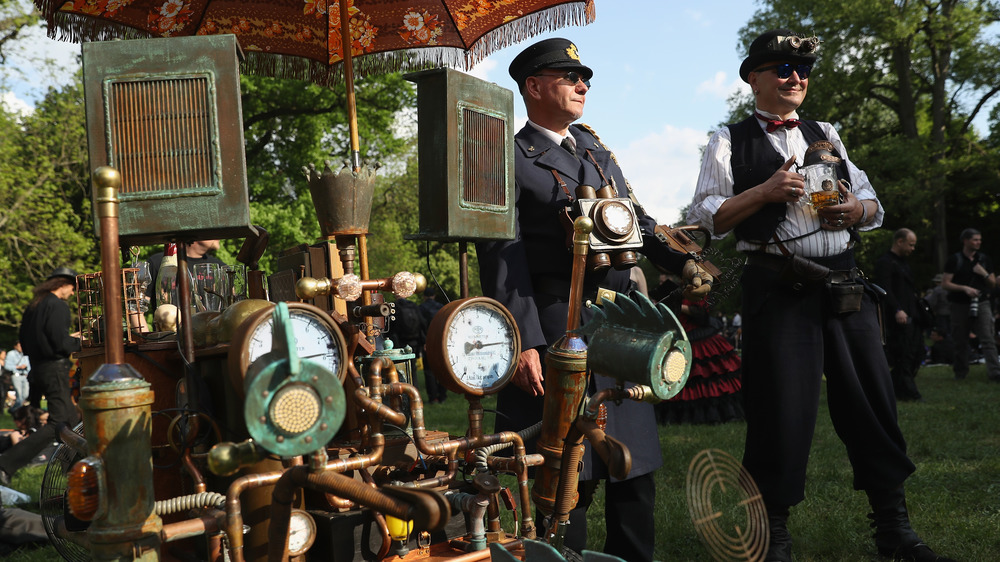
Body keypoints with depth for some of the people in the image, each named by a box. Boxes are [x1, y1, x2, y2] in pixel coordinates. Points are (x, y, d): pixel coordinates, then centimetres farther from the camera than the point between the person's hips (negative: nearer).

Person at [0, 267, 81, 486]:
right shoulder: (58, 306, -14)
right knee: (57, 424, -9)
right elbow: (60, 344, -21)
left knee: (72, 419, 17)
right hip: (55, 369, -10)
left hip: (38, 367, 10)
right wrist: (77, 341, 0)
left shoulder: (33, 306, 13)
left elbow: (24, 339, 17)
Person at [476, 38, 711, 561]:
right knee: (569, 477, 0)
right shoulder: (508, 160, -5)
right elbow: (502, 259, -12)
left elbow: (636, 219, 23)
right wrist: (523, 344, -20)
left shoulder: (596, 149, 18)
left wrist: (681, 262, 6)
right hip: (558, 336, -7)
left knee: (635, 466, 13)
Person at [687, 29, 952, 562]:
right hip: (778, 292, -5)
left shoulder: (826, 136, 21)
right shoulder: (730, 142, 6)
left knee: (872, 402, 6)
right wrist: (765, 191, -13)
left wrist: (856, 209, -1)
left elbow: (873, 205, 22)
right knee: (781, 411, -3)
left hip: (845, 287, 5)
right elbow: (704, 218, -3)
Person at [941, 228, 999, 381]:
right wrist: (964, 288, -17)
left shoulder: (984, 259, 10)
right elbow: (945, 284, -4)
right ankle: (960, 373, 20)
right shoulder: (954, 259, 1)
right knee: (960, 341, 6)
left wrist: (984, 273, -5)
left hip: (982, 304, 2)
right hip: (960, 305, -1)